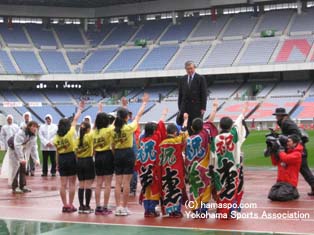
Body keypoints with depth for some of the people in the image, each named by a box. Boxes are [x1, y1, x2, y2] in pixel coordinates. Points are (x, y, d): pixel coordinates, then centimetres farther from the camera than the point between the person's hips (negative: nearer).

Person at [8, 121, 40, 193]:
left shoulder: (34, 136, -5)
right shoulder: (21, 133, -29)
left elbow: (34, 149, -2)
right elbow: (17, 146, -33)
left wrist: (36, 160, -12)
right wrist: (21, 158, -36)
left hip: (22, 151, 7)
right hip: (14, 150, -7)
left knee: (23, 168, 5)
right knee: (15, 168, -11)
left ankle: (22, 186, 12)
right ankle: (14, 187, -6)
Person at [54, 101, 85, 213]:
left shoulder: (56, 137, 3)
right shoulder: (70, 133, -9)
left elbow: (57, 152, 6)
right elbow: (75, 120, -1)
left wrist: (57, 164, 12)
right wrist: (79, 109, 10)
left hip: (62, 159, 4)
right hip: (71, 157, -4)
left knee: (63, 184, 5)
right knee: (72, 183, 2)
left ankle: (65, 205, 8)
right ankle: (70, 205, 4)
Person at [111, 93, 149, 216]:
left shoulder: (113, 129, -1)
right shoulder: (129, 128, -11)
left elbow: (112, 145, 8)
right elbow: (138, 116, 0)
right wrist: (144, 102, 11)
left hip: (118, 154, 4)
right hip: (128, 153, -4)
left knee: (118, 182, 7)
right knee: (126, 182, -1)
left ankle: (118, 207, 7)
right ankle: (124, 207, 1)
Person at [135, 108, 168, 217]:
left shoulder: (142, 140, 3)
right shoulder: (156, 138, -9)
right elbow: (161, 127, -1)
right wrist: (164, 115, 9)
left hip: (143, 168, 5)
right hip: (153, 168, -5)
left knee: (145, 189, 10)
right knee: (154, 188, 2)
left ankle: (147, 210, 10)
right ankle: (152, 210, 1)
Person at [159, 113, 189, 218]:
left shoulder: (162, 143, 3)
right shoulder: (178, 141, -6)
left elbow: (159, 159, 5)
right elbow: (184, 131, 9)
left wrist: (162, 168, 15)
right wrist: (186, 119, 21)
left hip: (165, 171, 4)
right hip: (176, 170, -3)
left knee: (166, 189, 8)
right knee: (177, 189, 2)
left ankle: (168, 210, 12)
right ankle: (176, 211, 1)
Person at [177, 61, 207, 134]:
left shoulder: (201, 79, -1)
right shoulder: (182, 79, 11)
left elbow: (204, 94, -3)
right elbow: (180, 94, 13)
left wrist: (203, 108, -9)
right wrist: (180, 108, 8)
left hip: (196, 108, -3)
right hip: (185, 107, 3)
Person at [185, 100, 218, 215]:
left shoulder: (188, 140, -3)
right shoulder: (204, 135, -9)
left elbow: (187, 158, -1)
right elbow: (210, 121, 3)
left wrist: (187, 172, 7)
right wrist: (215, 107, 15)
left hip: (192, 168, 2)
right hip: (203, 168, -2)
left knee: (194, 190, 9)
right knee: (205, 189, 7)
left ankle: (196, 210, 11)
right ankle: (203, 210, 4)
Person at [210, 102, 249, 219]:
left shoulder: (215, 139, -2)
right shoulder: (233, 135, -8)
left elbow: (212, 157, 1)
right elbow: (238, 123, 7)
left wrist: (212, 170, 10)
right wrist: (243, 112, 22)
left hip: (219, 169, 3)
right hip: (232, 168, -3)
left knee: (220, 189, 10)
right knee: (232, 190, 4)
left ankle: (221, 212, 16)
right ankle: (229, 212, 4)